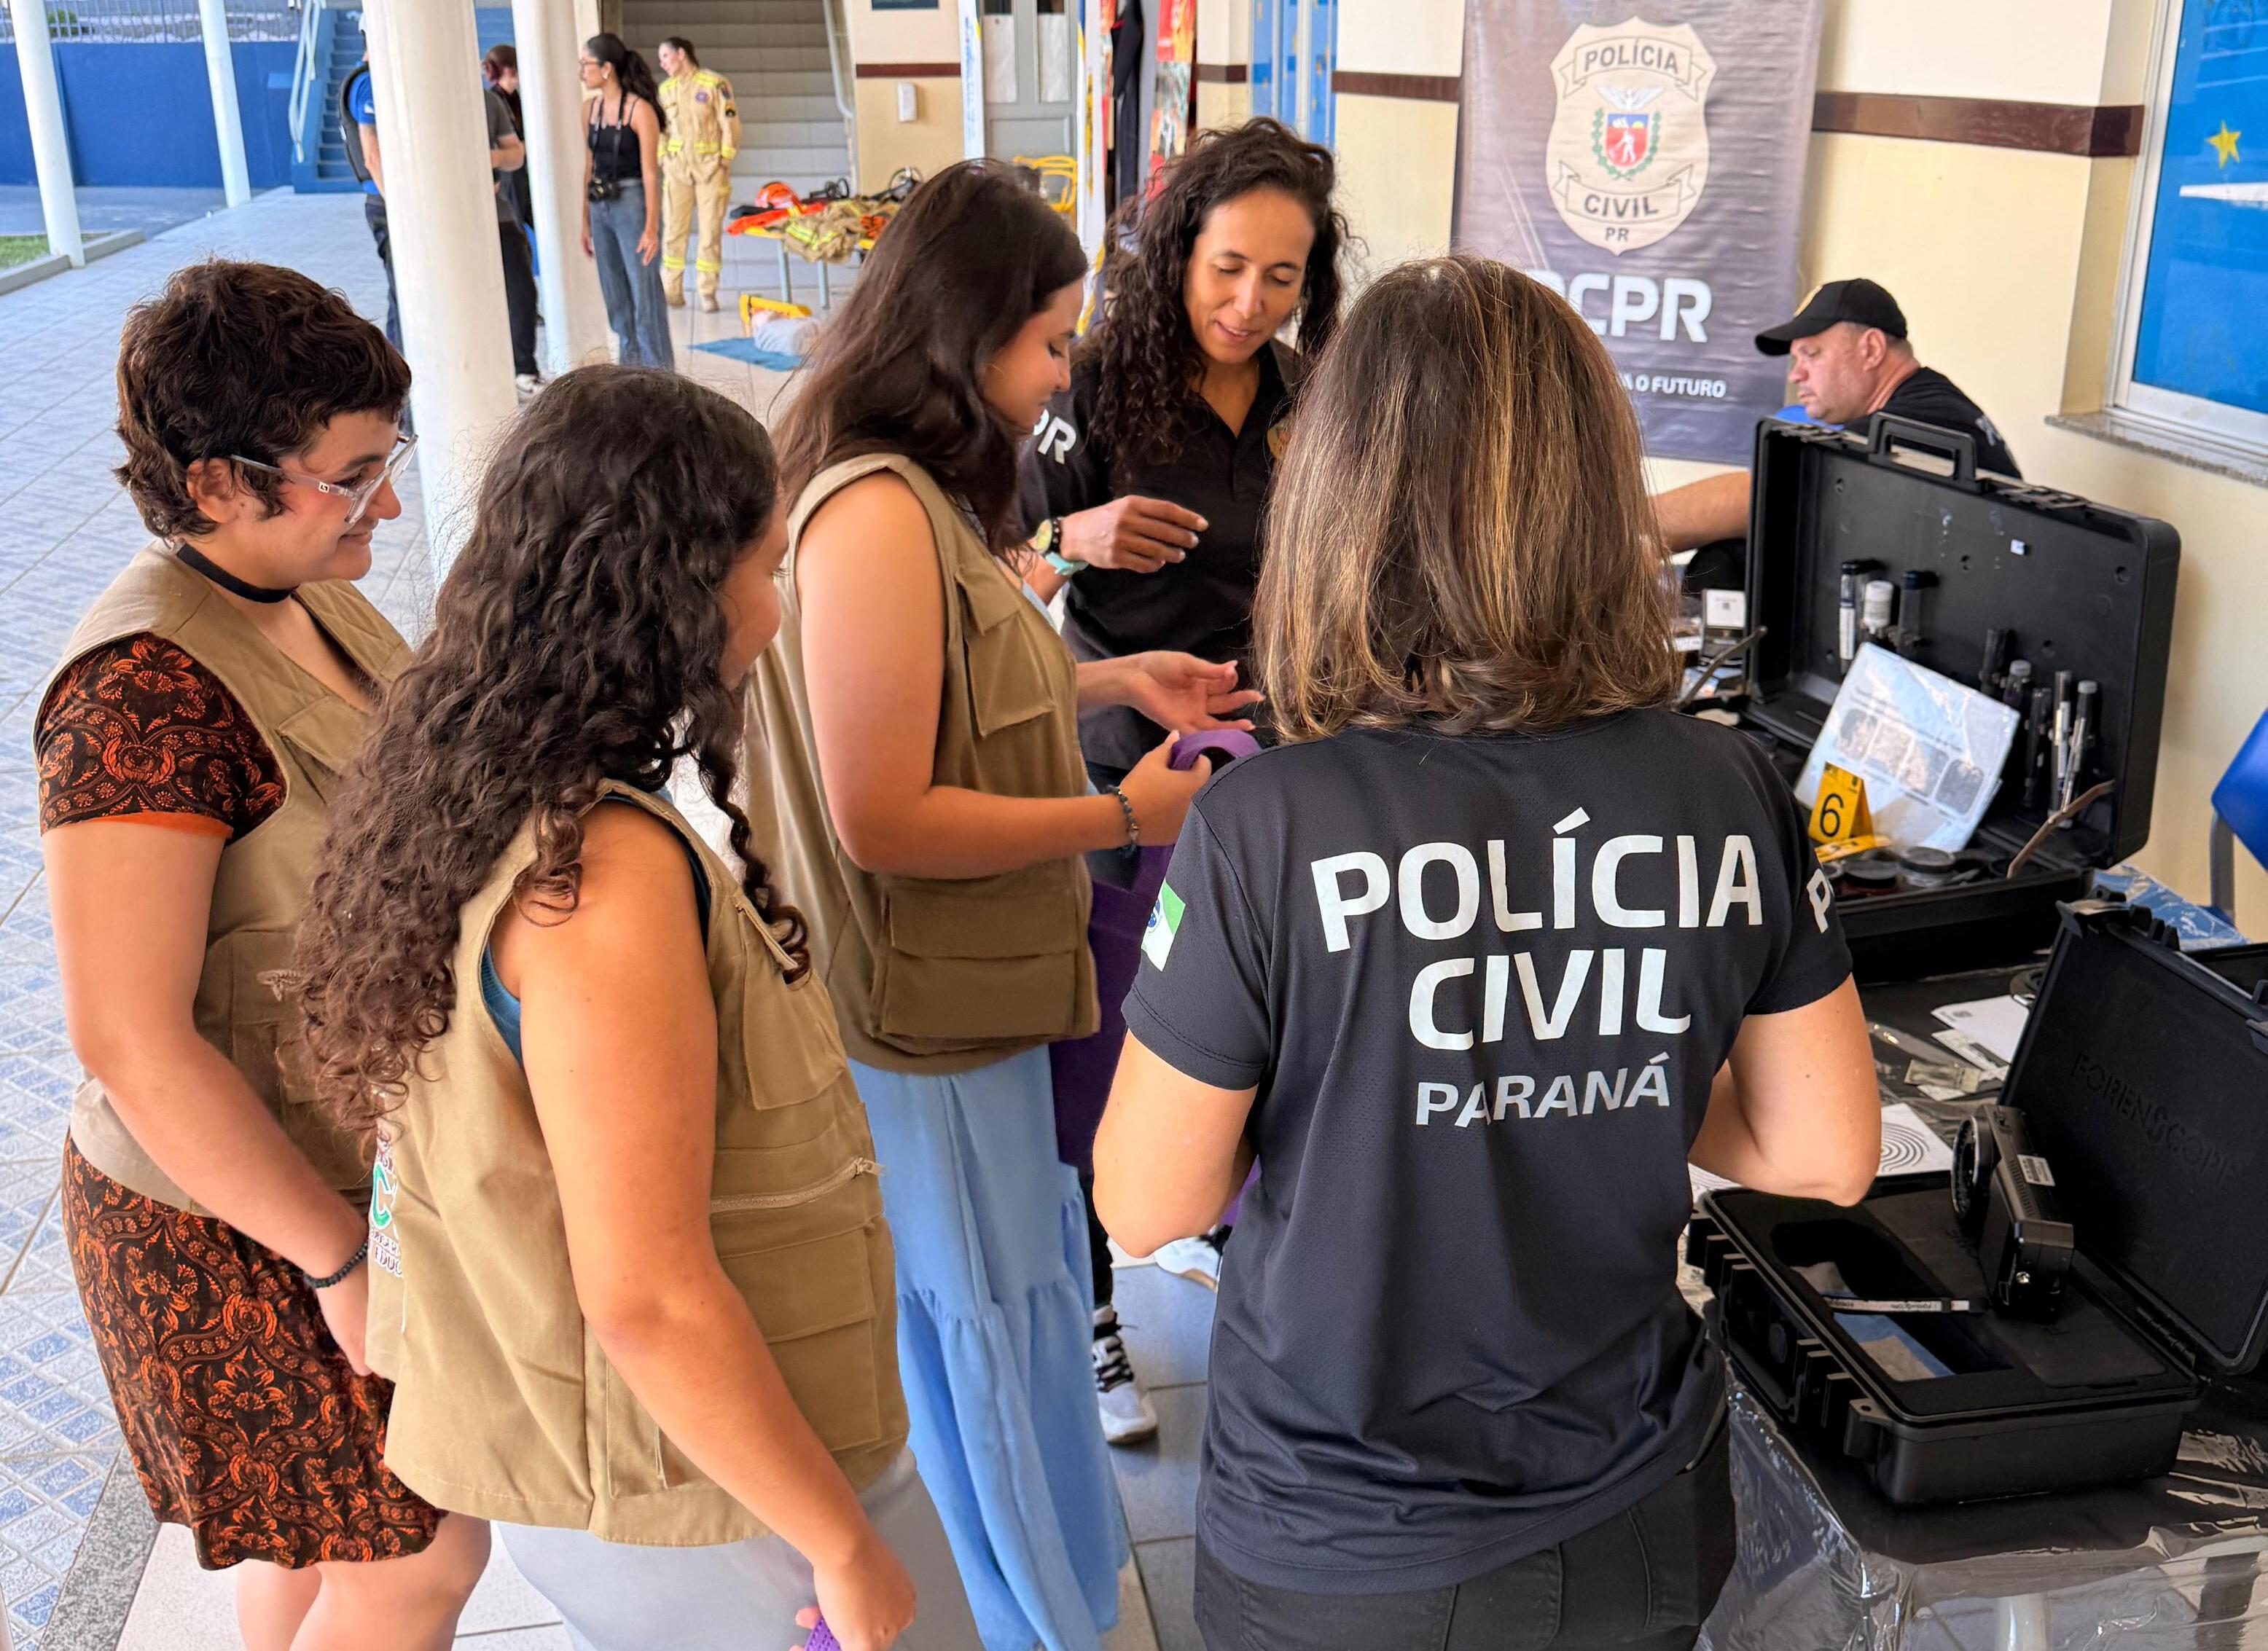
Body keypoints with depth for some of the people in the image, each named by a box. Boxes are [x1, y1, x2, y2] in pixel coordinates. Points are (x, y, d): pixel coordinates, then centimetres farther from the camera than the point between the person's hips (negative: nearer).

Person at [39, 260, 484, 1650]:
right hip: (246, 1223, -8)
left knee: (318, 1527, 25)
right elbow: (133, 1040, -29)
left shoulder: (305, 599, 0)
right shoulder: (150, 689, -28)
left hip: (348, 1159, 8)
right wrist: (341, 1258, -22)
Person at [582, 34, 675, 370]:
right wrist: (585, 221, 12)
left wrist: (651, 227, -16)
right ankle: (632, 368, 21)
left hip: (633, 204, -7)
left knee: (645, 293, -3)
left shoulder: (639, 109, -11)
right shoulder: (593, 108, 8)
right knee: (615, 297, 11)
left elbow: (650, 173, -12)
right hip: (601, 208, 7)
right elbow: (589, 166, 12)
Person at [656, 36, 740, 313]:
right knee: (673, 230, -1)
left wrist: (725, 161, -8)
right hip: (677, 167, 4)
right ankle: (671, 290, 4)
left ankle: (708, 292, 5)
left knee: (711, 231, -1)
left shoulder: (714, 83, -4)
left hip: (710, 166, -4)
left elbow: (730, 124, -4)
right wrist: (663, 161, 7)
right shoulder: (665, 89, 11)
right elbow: (661, 129, 17)